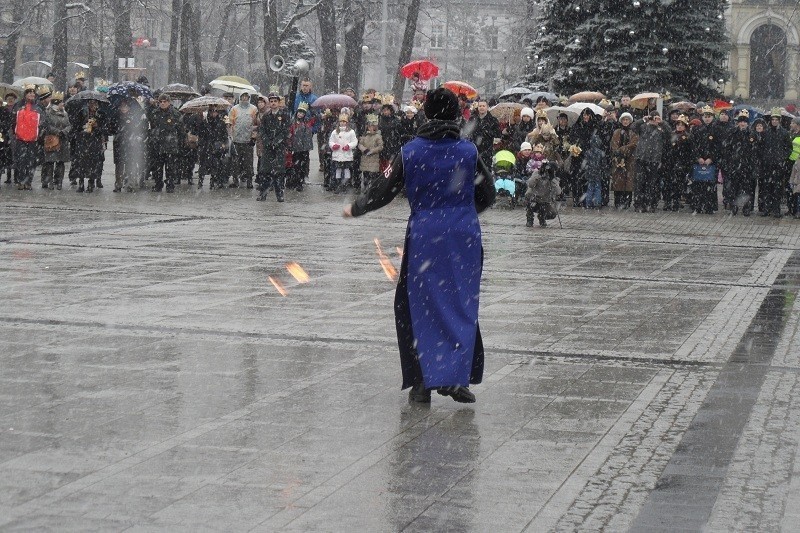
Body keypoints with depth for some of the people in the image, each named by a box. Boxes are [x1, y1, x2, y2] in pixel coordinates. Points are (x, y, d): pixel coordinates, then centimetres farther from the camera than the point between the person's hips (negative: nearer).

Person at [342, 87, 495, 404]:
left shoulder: (411, 152, -3)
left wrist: (355, 209, 20)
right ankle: (458, 378, 3)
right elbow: (487, 195, 8)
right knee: (461, 305, 9)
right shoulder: (469, 151, 0)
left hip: (424, 237, -1)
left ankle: (424, 381, 5)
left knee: (419, 306, 8)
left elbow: (385, 193, 3)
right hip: (464, 236, 1)